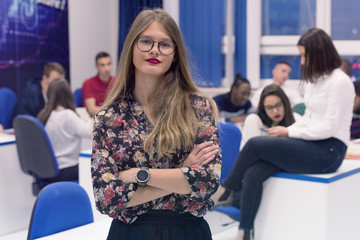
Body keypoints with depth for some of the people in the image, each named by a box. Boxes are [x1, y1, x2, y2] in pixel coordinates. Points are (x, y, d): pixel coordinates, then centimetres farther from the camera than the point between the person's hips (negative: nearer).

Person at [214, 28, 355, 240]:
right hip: (311, 145, 8)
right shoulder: (315, 80, 14)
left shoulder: (339, 82, -13)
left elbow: (328, 128, -18)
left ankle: (226, 189, 4)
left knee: (255, 144, -18)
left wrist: (289, 131, -11)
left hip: (328, 151, -8)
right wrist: (286, 131, 0)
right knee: (253, 174, -14)